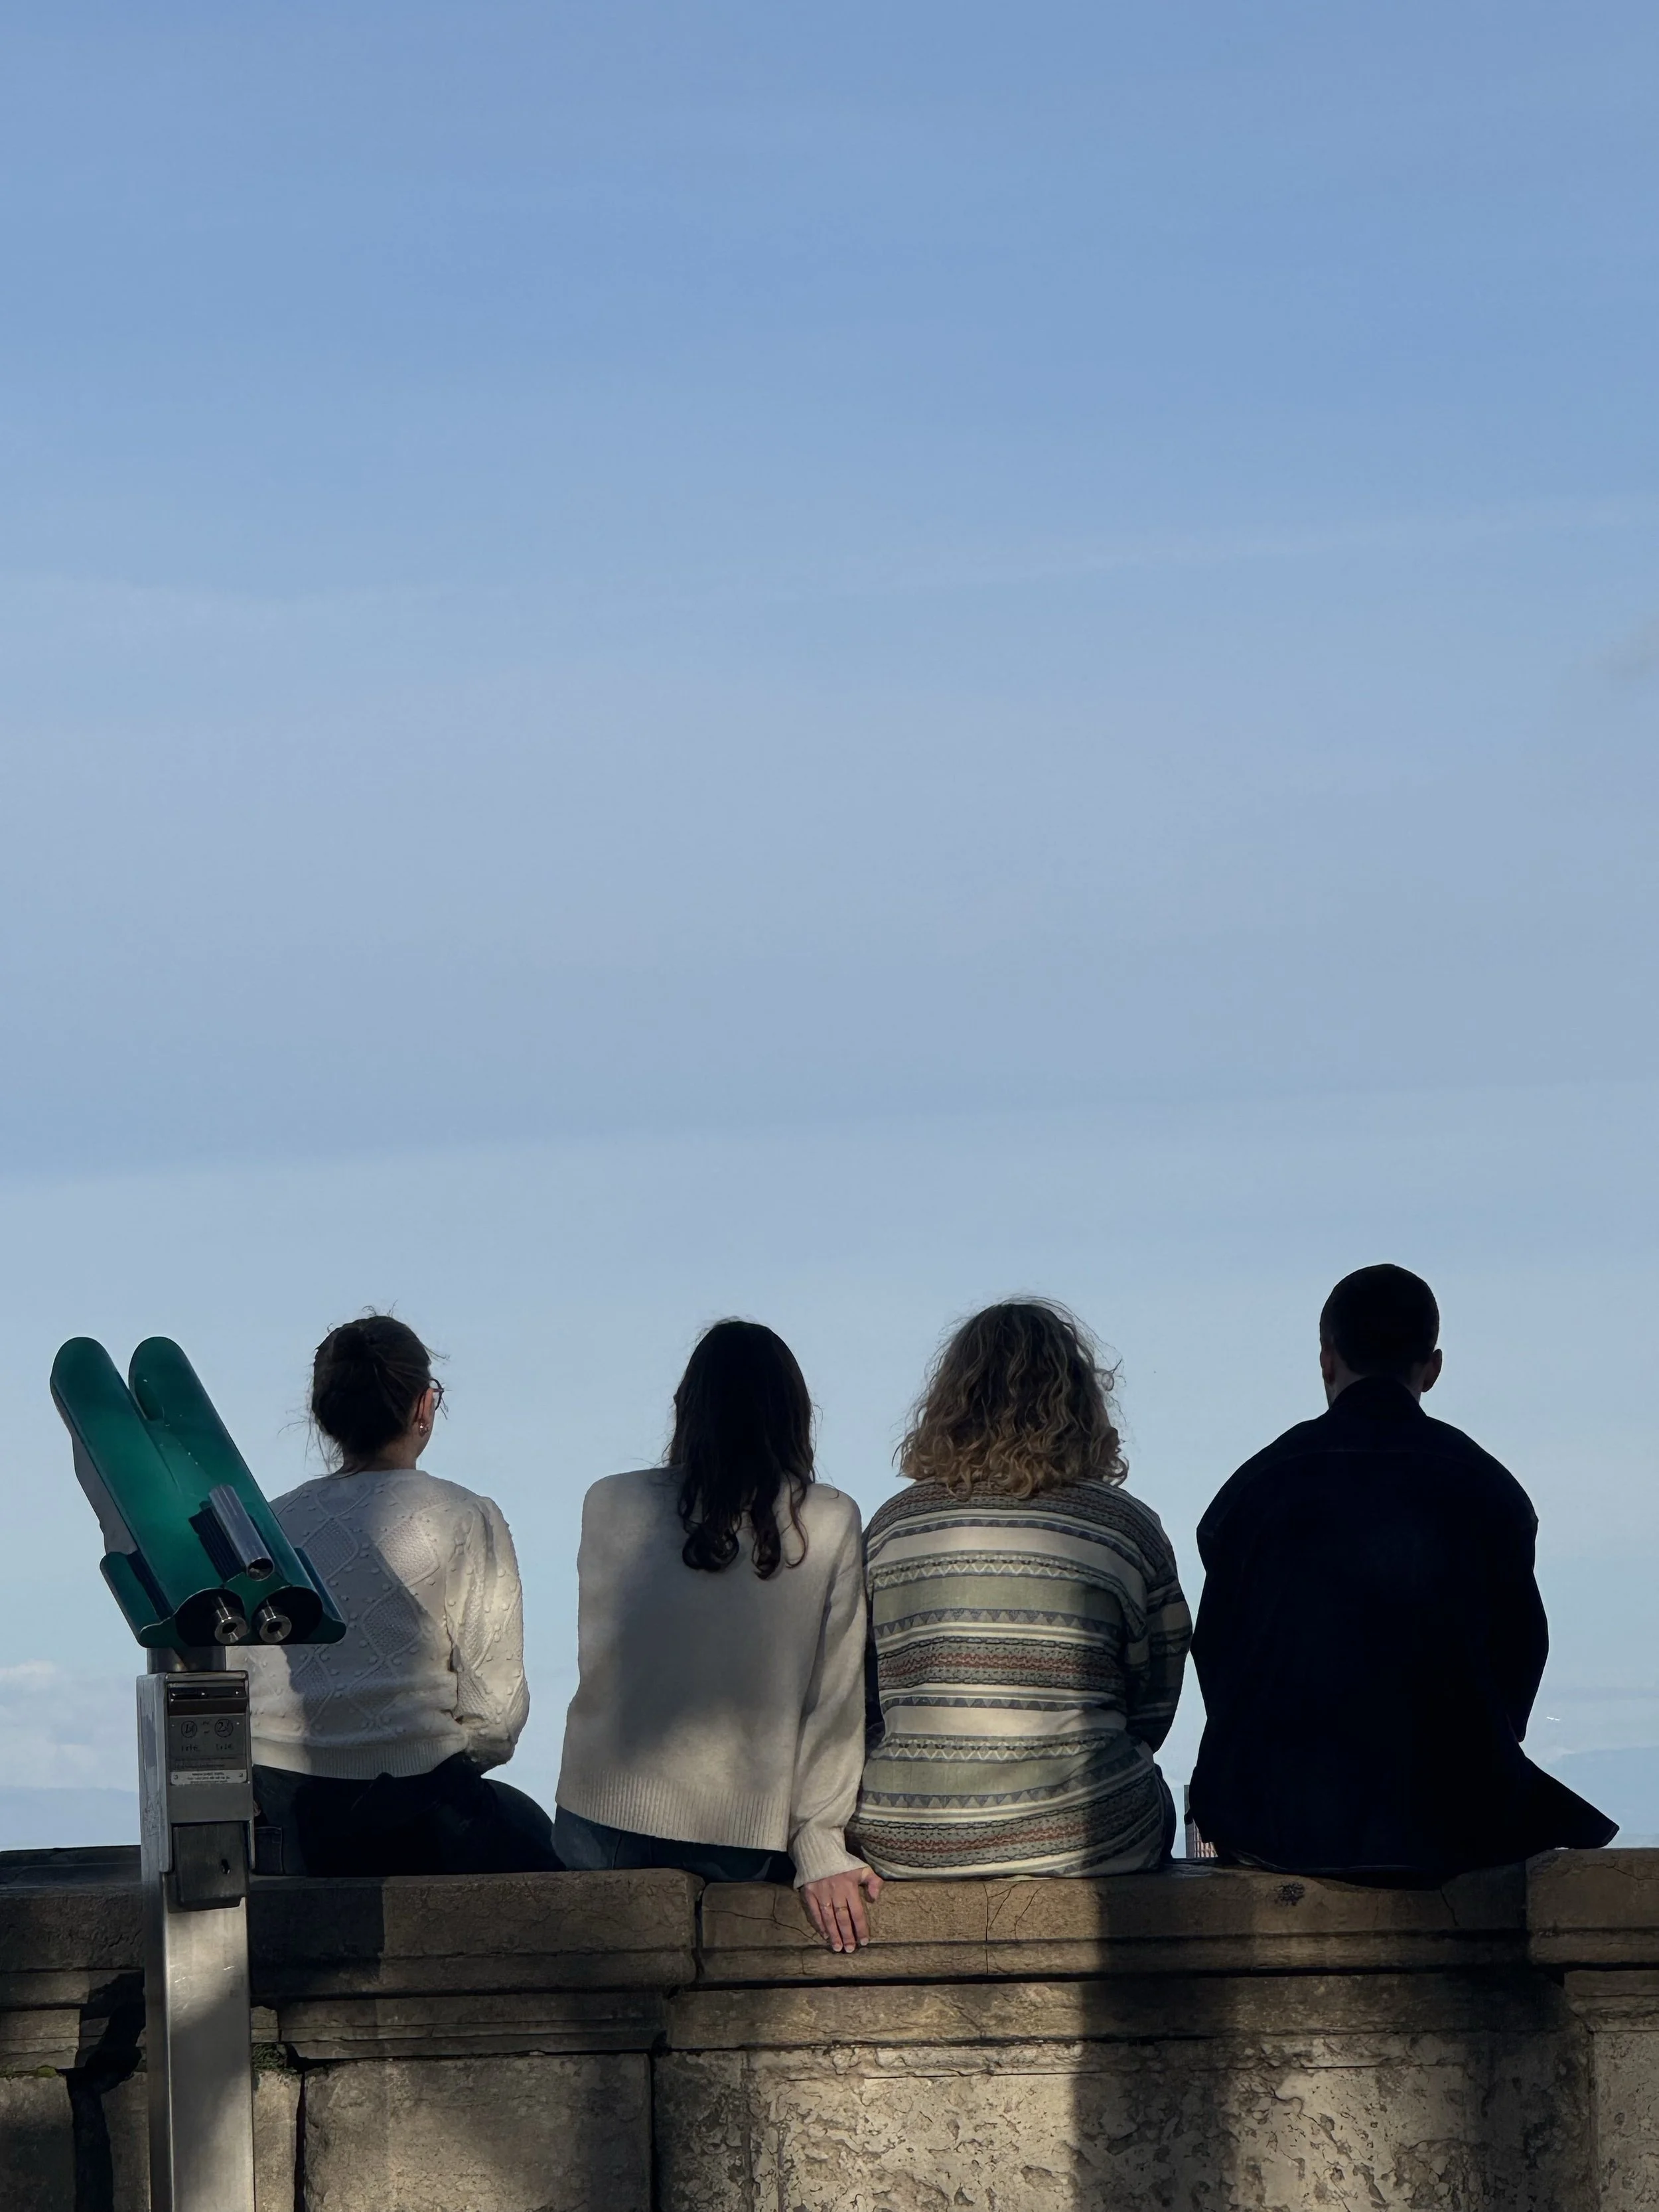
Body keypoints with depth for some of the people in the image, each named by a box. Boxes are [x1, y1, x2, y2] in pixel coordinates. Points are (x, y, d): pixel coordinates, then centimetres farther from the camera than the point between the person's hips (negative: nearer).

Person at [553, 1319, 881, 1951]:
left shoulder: (609, 1504, 0)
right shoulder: (831, 1524, -3)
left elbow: (596, 1665, 9)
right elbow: (835, 1699, -3)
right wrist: (819, 1848, 1)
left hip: (602, 1837, 1)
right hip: (746, 1848, -1)